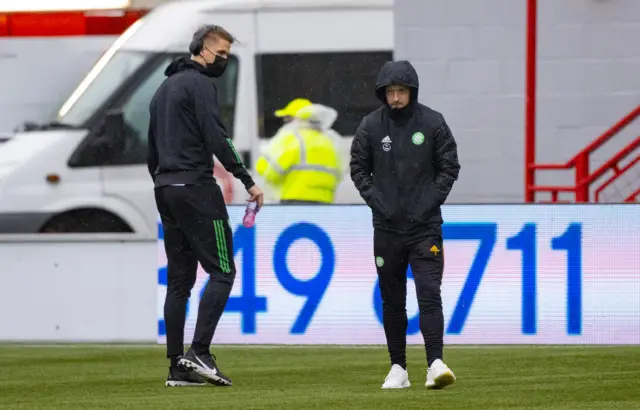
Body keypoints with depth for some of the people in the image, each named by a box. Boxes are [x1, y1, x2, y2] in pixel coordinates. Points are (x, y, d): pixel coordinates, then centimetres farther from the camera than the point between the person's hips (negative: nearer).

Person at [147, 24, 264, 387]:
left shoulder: (164, 88, 22)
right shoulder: (200, 84, -7)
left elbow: (152, 147, 24)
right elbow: (216, 138, -17)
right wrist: (248, 181, -17)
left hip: (166, 190, 9)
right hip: (196, 188, -9)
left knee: (179, 279, 8)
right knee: (222, 271, -7)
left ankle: (178, 366, 5)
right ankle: (199, 353, -18)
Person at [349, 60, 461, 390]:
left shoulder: (432, 123, -3)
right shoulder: (370, 126, 1)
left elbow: (449, 167, 2)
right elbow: (359, 168, 8)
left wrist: (431, 201, -7)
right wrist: (376, 201, -4)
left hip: (425, 226, -2)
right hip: (387, 226, 2)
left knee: (429, 294, -13)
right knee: (392, 301, 7)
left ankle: (435, 363, -18)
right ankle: (398, 368, 14)